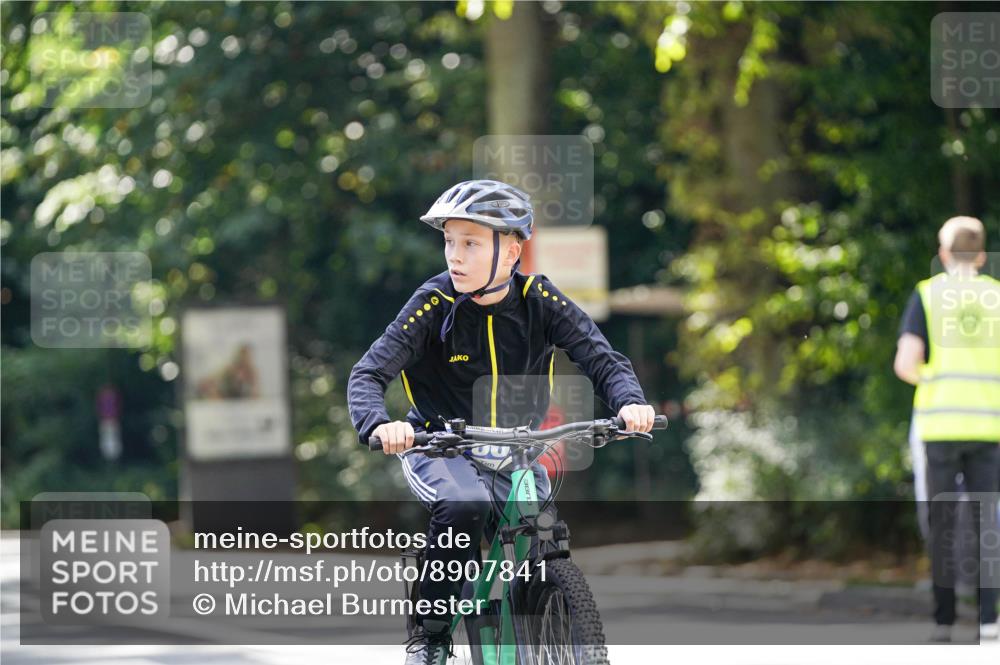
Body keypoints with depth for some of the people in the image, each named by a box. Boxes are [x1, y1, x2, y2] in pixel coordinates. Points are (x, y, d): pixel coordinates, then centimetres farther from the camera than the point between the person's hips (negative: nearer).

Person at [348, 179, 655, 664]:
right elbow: (368, 374, -19)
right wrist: (379, 425, -41)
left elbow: (602, 359, -13)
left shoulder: (538, 300, -9)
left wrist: (629, 403, -35)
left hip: (514, 453, 3)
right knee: (463, 506, -34)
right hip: (440, 447, -3)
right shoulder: (435, 304, -14)